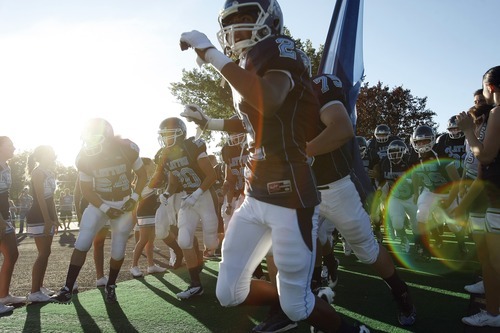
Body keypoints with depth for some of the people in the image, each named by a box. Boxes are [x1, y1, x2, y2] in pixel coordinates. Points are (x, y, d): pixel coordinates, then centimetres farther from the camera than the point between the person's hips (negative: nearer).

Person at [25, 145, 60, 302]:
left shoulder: (50, 173, 16)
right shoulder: (37, 172, -11)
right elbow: (40, 198, -18)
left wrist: (55, 218, 17)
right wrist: (47, 220, -23)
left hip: (48, 217, 9)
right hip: (38, 218, -9)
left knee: (45, 253, 11)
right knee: (44, 254, -11)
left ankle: (39, 286, 20)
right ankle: (34, 292, -7)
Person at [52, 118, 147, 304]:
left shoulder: (127, 149, -20)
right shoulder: (85, 157, -16)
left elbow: (142, 175, -4)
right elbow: (86, 190, -5)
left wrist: (134, 199, -16)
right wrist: (105, 209, -16)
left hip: (125, 204, -1)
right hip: (99, 203, 1)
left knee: (118, 250, 2)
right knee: (82, 244, -11)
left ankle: (110, 286, 24)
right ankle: (68, 288, -2)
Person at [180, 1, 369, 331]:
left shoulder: (280, 49, -8)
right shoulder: (250, 66, 16)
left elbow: (268, 102, -32)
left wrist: (213, 55, -24)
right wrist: (208, 122, 38)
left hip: (289, 196, -8)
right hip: (255, 197, 8)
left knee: (297, 306, 4)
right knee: (229, 294, 11)